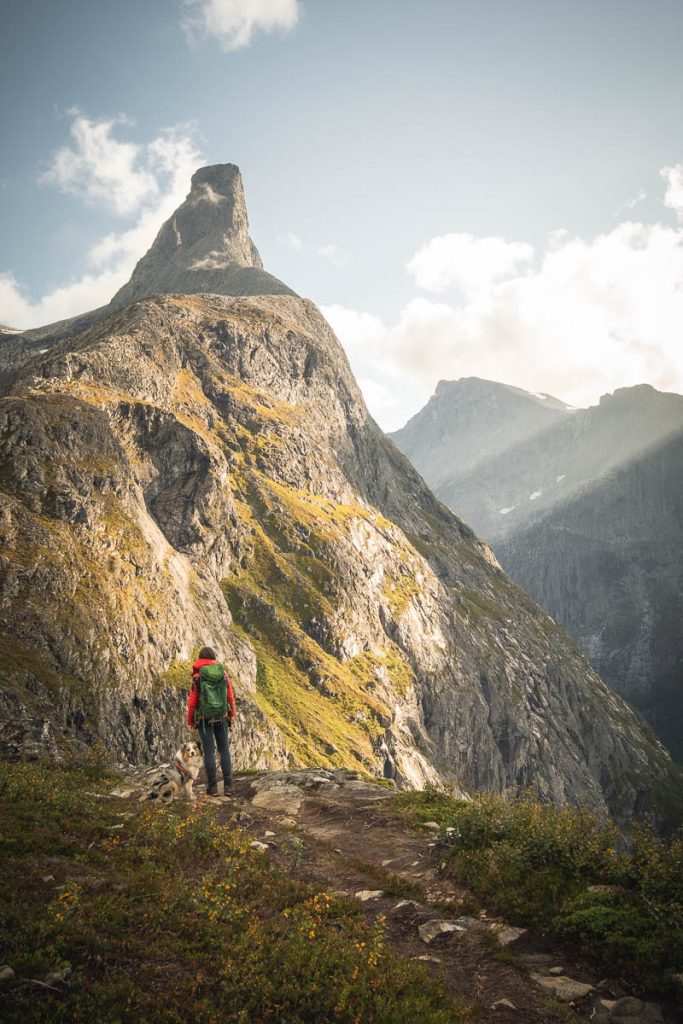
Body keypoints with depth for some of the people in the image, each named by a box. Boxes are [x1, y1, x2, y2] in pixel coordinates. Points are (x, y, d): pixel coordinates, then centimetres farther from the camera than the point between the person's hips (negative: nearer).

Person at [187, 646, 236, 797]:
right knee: (224, 750, 8)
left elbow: (192, 701, -5)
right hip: (222, 717, 2)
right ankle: (228, 785, 3)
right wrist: (232, 715, 16)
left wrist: (190, 720, 5)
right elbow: (230, 696, 4)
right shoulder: (224, 674, 2)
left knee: (209, 752, 3)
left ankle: (212, 786, 1)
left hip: (204, 718, -2)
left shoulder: (197, 677, -6)